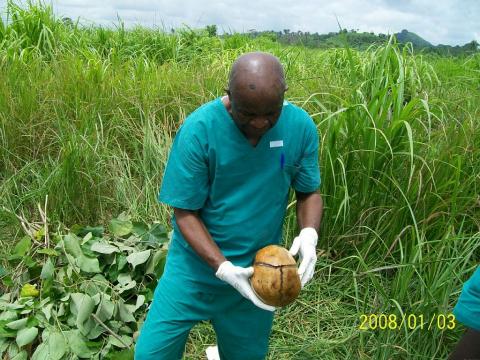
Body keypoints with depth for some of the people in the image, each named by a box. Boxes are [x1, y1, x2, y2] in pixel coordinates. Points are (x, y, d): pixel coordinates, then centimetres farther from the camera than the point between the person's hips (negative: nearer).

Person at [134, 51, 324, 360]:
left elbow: (310, 192, 1)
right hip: (196, 266, -2)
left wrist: (309, 234, -19)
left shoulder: (301, 127, -11)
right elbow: (185, 213, -15)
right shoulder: (198, 129, -20)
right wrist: (223, 268, -25)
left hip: (259, 273, 3)